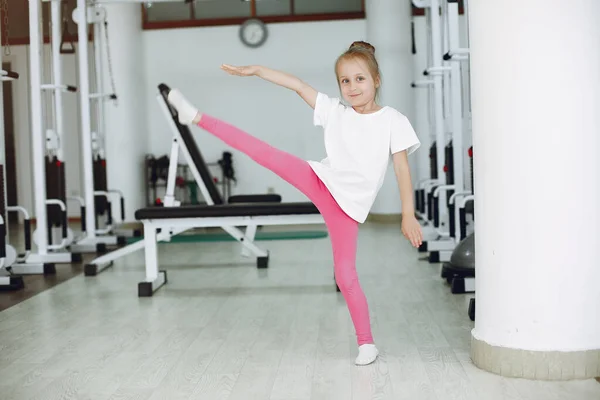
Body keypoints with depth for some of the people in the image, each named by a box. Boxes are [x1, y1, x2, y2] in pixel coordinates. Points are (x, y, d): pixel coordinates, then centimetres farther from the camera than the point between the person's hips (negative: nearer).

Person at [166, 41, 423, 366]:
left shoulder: (392, 121, -5)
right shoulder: (334, 111, 4)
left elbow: (402, 168, -6)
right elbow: (298, 85, 3)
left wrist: (408, 215, -8)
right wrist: (255, 70, -1)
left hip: (349, 203, -3)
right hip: (321, 180, 3)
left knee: (345, 274, -5)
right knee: (266, 153, -8)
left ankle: (366, 343, 11)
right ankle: (196, 118, 1)